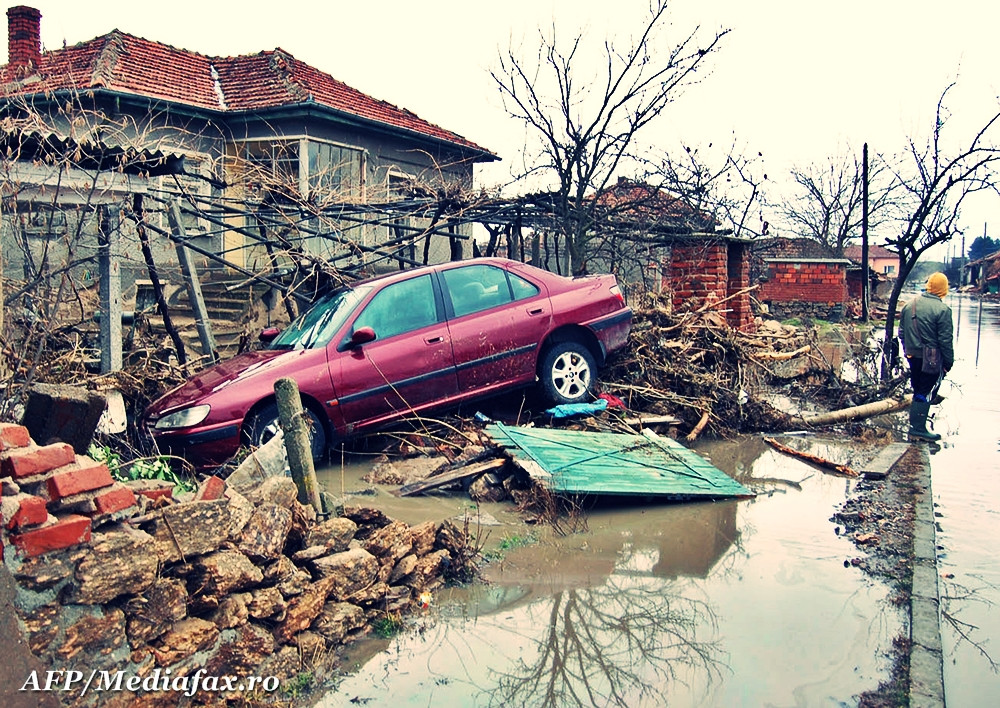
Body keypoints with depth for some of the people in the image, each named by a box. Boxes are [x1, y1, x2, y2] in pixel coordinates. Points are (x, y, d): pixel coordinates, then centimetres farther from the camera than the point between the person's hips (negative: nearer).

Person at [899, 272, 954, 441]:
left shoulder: (909, 305, 5)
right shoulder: (942, 310, -16)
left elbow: (901, 332, 13)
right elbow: (945, 340, -14)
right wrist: (949, 362, -5)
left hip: (912, 356, 7)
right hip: (931, 359, -6)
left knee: (918, 390, 18)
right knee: (925, 393, -1)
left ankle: (915, 424, 26)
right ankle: (918, 428, 1)